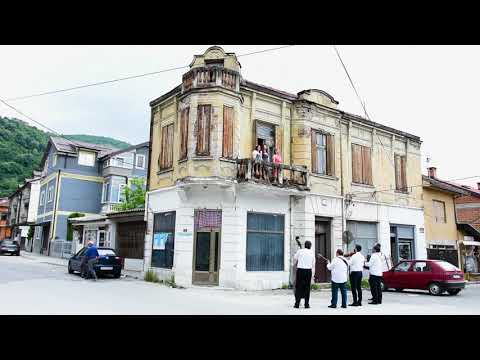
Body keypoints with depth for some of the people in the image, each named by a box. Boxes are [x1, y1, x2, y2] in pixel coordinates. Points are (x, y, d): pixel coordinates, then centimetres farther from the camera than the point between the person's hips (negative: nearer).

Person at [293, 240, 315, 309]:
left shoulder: (299, 251, -1)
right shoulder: (312, 252, 4)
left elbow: (295, 258, 16)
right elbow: (313, 264, 11)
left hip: (300, 270, -1)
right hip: (308, 271, 1)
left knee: (298, 287, 5)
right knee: (307, 287, 7)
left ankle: (297, 304, 5)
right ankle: (306, 304, 7)